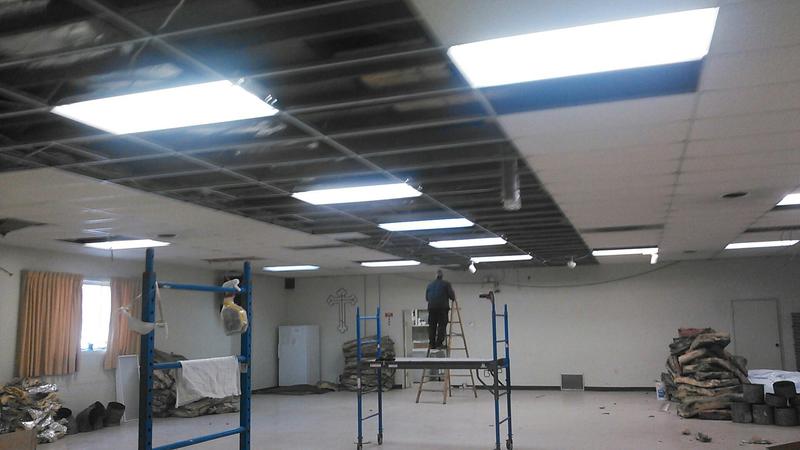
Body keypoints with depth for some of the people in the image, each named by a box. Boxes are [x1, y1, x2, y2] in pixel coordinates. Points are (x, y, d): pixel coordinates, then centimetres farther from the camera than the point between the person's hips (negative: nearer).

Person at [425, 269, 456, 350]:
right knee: (442, 325, -5)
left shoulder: (430, 285, 19)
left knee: (432, 326, 7)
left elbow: (426, 298, 21)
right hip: (442, 307, -4)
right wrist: (453, 298, 20)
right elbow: (452, 295, -2)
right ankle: (439, 344, -12)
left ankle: (432, 344, 5)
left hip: (431, 308, 4)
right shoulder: (446, 284, 4)